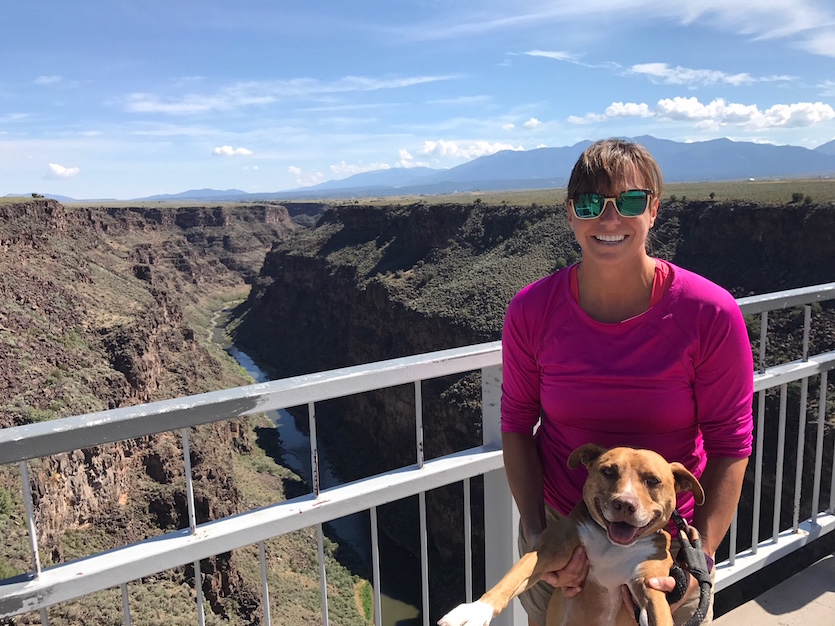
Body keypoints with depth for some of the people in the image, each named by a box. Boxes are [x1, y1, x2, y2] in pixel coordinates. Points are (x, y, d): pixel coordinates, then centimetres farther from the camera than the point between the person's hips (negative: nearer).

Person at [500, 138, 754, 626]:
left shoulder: (712, 315, -19)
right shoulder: (532, 311, -15)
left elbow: (730, 447, -11)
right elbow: (516, 425, -5)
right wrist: (535, 534, -12)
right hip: (559, 533, 1)